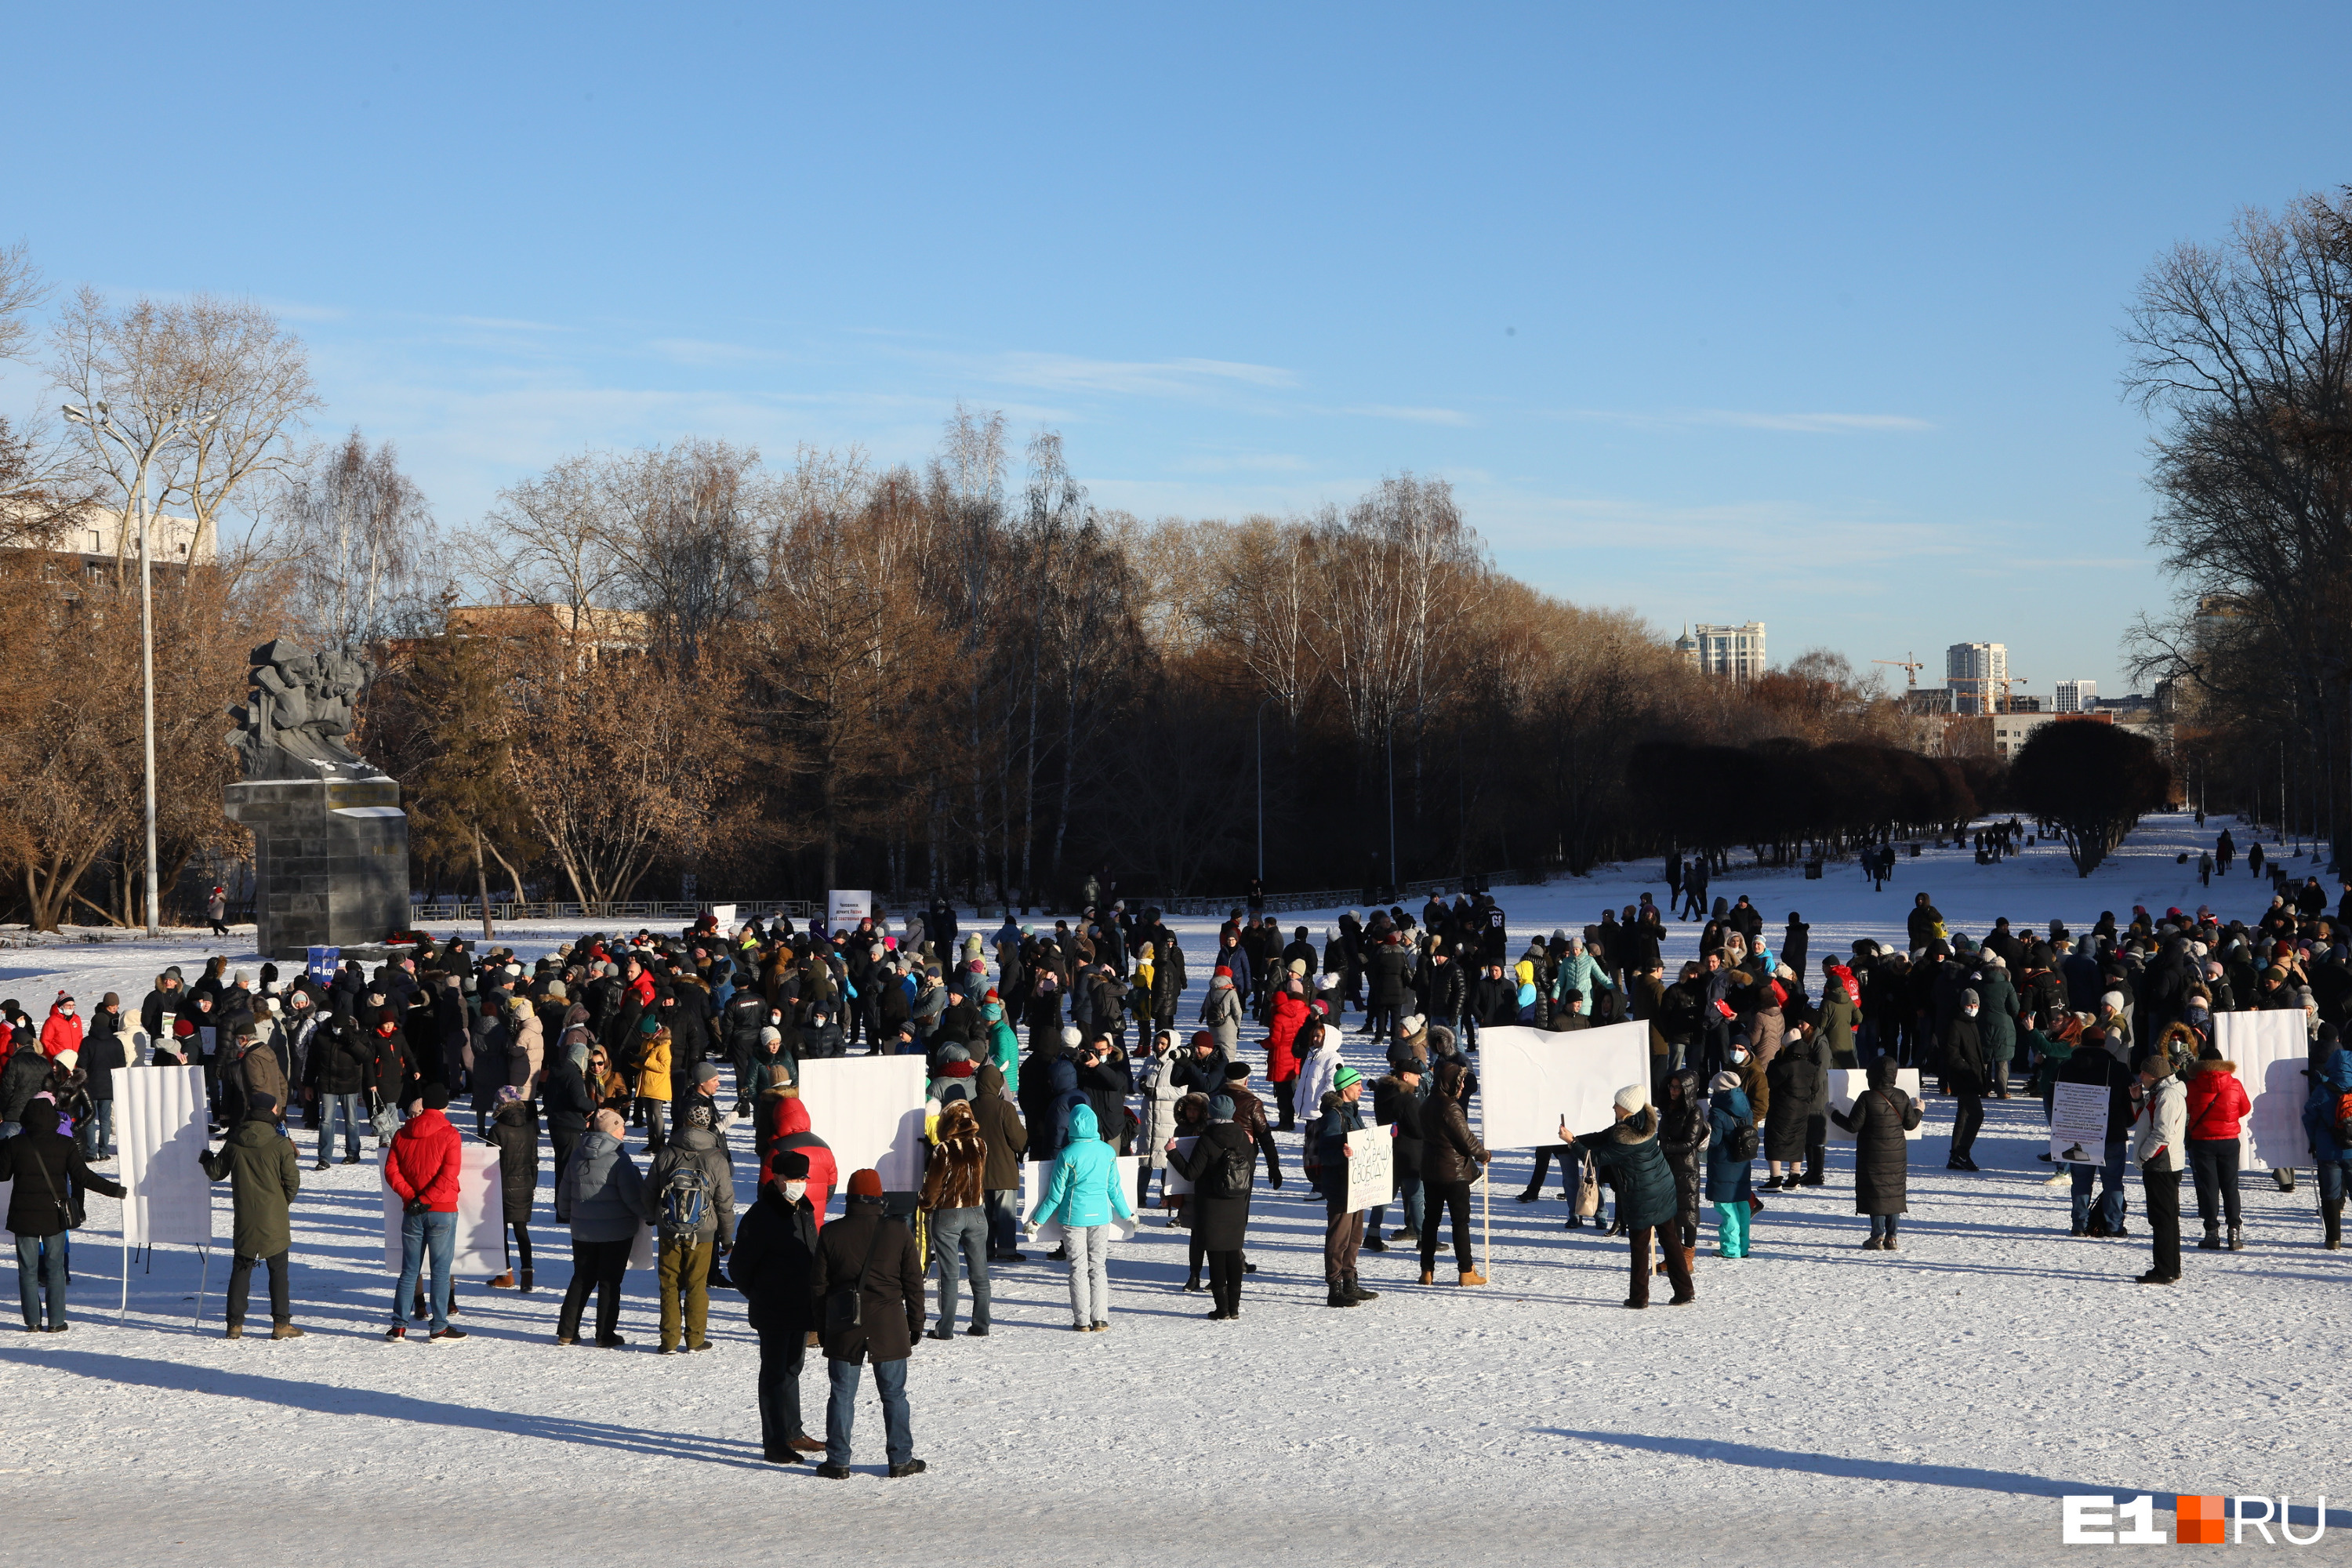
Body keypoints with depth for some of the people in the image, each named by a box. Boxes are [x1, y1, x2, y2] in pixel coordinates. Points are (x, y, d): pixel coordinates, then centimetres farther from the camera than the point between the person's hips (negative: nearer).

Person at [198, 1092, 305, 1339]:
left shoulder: (234, 1142, 0)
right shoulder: (280, 1145, -12)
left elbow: (216, 1172, 11)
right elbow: (292, 1181, -9)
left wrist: (206, 1159, 34)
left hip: (244, 1219, 3)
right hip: (273, 1218, -3)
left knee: (241, 1268, 13)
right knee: (278, 1269, 5)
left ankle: (235, 1323, 12)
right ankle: (281, 1324, 3)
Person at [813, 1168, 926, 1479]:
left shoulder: (831, 1234, -1)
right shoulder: (899, 1233, -2)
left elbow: (820, 1286, 3)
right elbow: (914, 1284, 2)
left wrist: (824, 1327, 13)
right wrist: (915, 1325, 12)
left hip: (844, 1328, 0)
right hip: (889, 1328, 0)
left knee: (842, 1395, 7)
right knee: (894, 1395, 8)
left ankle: (838, 1462, 8)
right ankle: (901, 1460, 12)